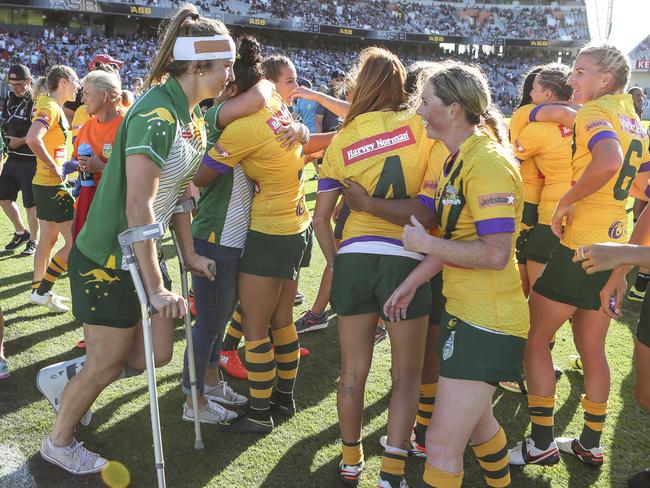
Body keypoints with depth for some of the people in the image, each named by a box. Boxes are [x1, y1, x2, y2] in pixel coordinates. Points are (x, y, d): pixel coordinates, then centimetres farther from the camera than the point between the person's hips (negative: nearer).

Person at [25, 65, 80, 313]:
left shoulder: (53, 106, 13)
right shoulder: (51, 107, -16)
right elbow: (32, 139, -31)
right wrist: (55, 168, -23)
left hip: (46, 184, 10)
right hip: (52, 184, -10)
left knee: (49, 238, 18)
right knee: (74, 242, -7)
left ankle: (38, 289, 28)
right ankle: (43, 291, 1)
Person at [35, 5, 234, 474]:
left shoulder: (193, 116, 4)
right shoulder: (155, 114, -25)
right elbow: (139, 207, -29)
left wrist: (189, 254, 11)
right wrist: (156, 286, -25)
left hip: (144, 252, 9)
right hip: (110, 259, -8)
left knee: (156, 354, 12)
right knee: (106, 363, 8)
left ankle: (64, 378, 35)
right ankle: (59, 442, 35)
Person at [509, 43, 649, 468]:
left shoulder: (595, 113, -12)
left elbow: (609, 161, -33)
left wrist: (567, 201, -22)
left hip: (579, 248, -9)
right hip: (613, 247, 9)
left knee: (535, 338, 3)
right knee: (592, 349, 16)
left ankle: (542, 443, 9)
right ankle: (590, 444, 27)